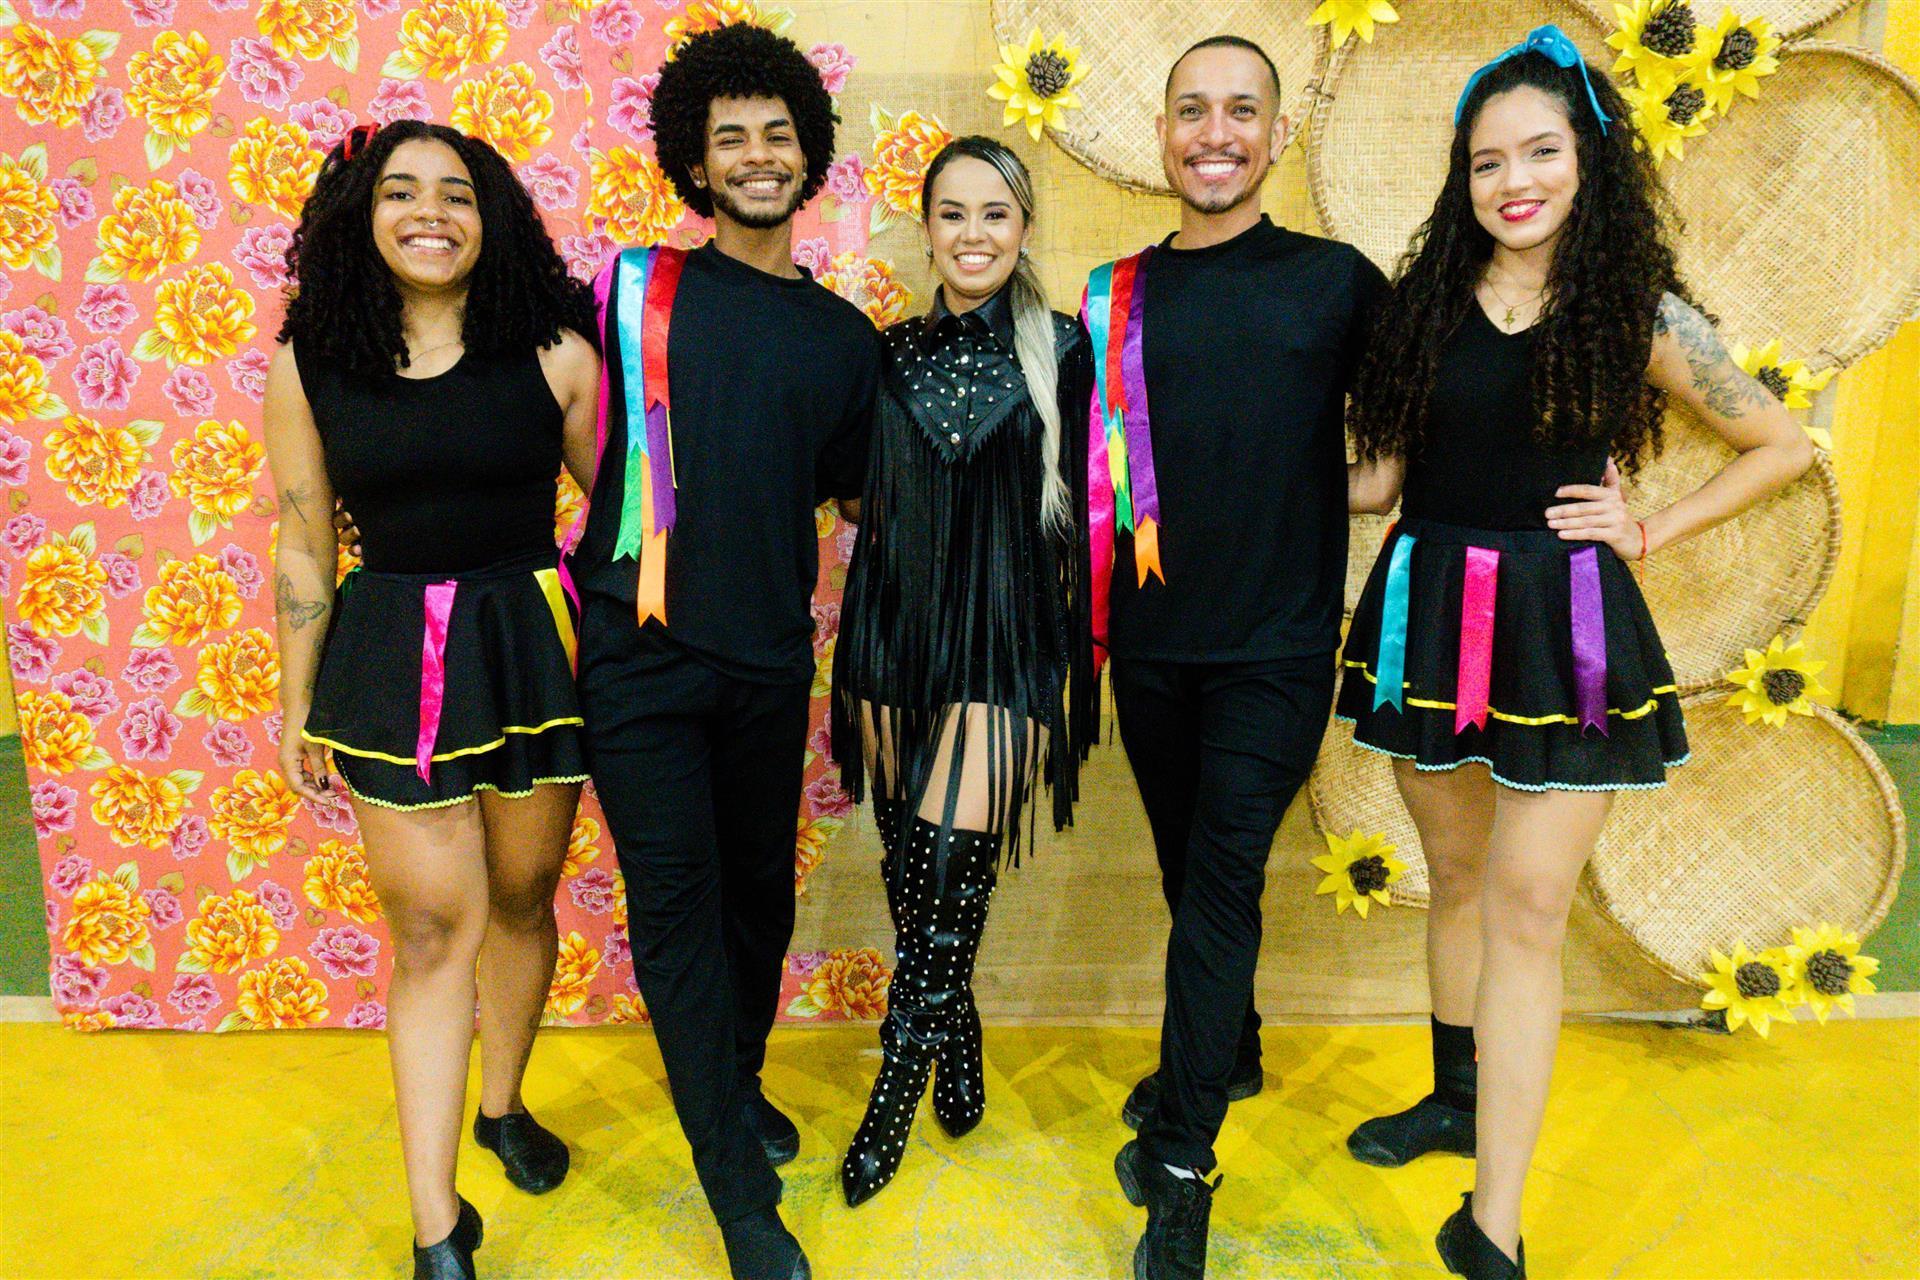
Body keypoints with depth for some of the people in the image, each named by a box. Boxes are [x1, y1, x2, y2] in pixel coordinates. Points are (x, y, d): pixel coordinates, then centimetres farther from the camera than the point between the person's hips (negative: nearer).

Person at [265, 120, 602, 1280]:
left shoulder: (553, 351, -4)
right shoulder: (308, 366, 0)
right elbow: (304, 546, 5)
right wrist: (298, 704, 10)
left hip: (532, 640, 0)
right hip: (392, 655, 0)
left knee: (523, 896, 14)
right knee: (431, 925, 2)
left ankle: (503, 1103, 41)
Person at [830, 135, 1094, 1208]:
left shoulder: (1062, 350, 1)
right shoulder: (894, 352, 9)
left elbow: (1078, 512, 1)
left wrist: (1081, 647, 0)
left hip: (1007, 639, -3)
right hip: (896, 628, 4)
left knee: (953, 861, -10)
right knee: (907, 859, 10)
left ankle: (898, 1087, 8)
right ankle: (957, 1040, 32)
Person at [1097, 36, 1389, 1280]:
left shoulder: (1336, 280, 0)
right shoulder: (1118, 295, 6)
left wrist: (1368, 481, -3)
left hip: (1275, 645, -3)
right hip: (1153, 640, 3)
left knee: (1221, 882, -5)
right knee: (1190, 869, 16)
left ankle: (1181, 1159, 8)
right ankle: (1227, 1053, 40)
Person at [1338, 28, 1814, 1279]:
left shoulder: (1638, 311, -2)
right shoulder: (1425, 301, 4)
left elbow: (1783, 445, 8)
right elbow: (1380, 474, 8)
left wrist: (1648, 529, -2)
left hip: (1561, 627, -3)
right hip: (1431, 613, 3)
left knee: (1526, 907, -3)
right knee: (1456, 873, 16)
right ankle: (1457, 1097, 38)